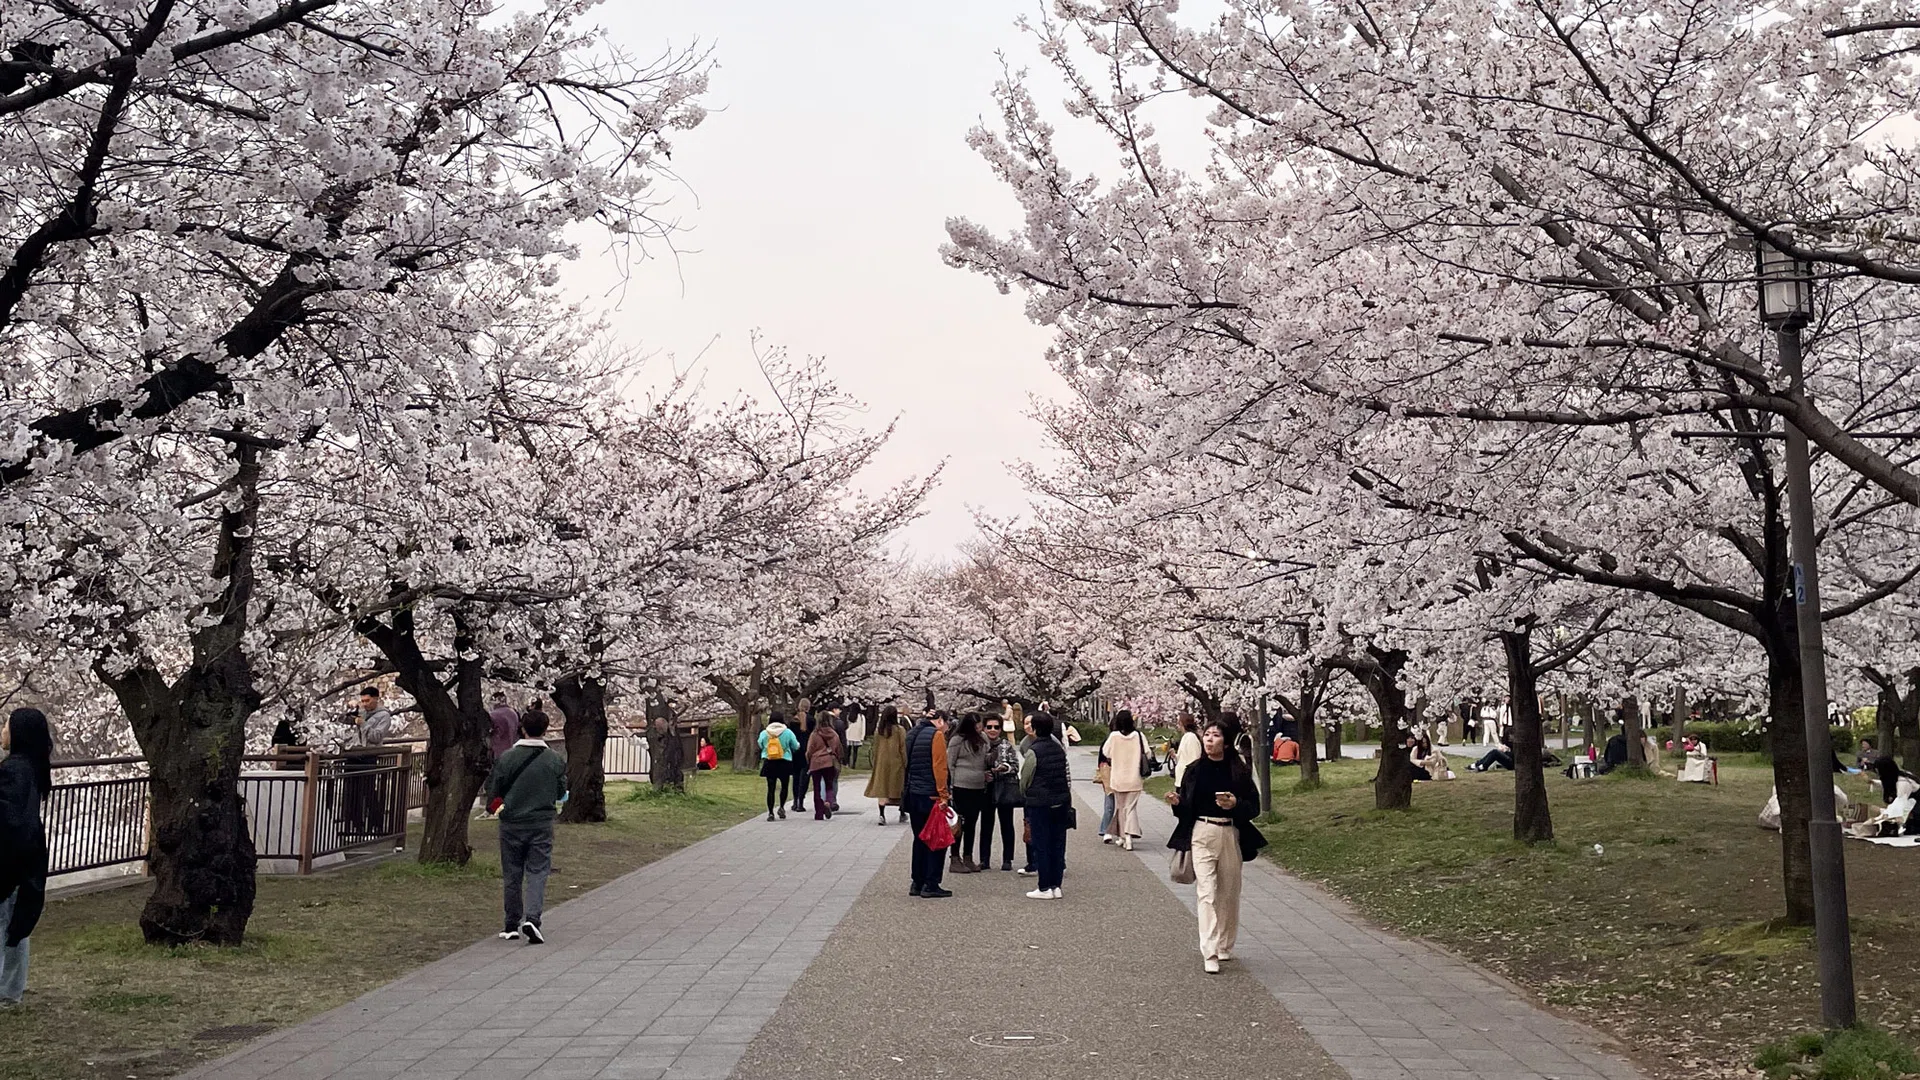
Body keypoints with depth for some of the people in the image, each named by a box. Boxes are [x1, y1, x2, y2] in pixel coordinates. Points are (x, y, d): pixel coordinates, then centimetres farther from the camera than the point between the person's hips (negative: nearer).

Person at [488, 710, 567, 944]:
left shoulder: (507, 758, -8)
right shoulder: (555, 760, -5)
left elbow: (493, 789, 0)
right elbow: (561, 793, 5)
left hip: (511, 824, 0)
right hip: (542, 825, 0)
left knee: (511, 875, 11)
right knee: (537, 873, 2)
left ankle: (512, 925, 18)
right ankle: (532, 918, -16)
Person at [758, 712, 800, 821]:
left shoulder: (764, 733, -2)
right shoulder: (788, 733, -6)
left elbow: (760, 746, 12)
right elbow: (796, 747, 3)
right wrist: (799, 744, 26)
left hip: (769, 763, 1)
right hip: (784, 763, -1)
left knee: (770, 788, 4)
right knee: (784, 786, 16)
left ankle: (770, 812, 0)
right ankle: (781, 807, -1)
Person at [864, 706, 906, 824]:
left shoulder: (878, 731, 0)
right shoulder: (899, 730, -9)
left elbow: (875, 749, 7)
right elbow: (903, 748, -7)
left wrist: (875, 764, 15)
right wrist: (906, 764, -1)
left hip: (881, 764, 2)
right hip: (896, 764, -2)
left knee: (882, 788, 2)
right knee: (899, 788, 11)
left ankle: (882, 815, -9)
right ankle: (902, 814, 21)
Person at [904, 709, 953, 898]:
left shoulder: (912, 734, 14)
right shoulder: (936, 735, -10)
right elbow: (939, 767, -16)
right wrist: (943, 795, -16)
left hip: (912, 795, 8)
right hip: (930, 795, -8)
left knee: (920, 839, 14)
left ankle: (917, 883, 15)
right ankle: (931, 884, -3)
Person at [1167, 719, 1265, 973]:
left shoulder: (1239, 771, 1)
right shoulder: (1194, 770, 4)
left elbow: (1254, 805, 1)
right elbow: (1186, 809, 9)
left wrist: (1235, 804, -18)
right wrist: (1177, 802, -13)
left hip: (1231, 835, 1)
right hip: (1202, 834, -1)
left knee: (1229, 893, 9)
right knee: (1207, 892, -10)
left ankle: (1225, 947, 27)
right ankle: (1210, 954, -13)